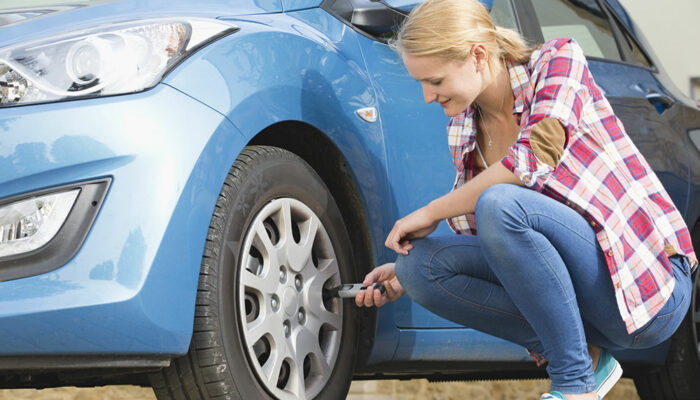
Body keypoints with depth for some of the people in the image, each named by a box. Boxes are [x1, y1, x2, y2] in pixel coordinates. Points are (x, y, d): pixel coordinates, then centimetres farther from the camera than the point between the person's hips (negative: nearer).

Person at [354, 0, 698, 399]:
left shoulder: (559, 59, -8)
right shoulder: (464, 130, 10)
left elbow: (534, 160, -25)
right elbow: (488, 244, 17)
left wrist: (431, 212, -15)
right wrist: (404, 272, 3)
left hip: (649, 286, -7)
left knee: (498, 204, -29)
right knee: (421, 265, -9)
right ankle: (584, 357, -5)